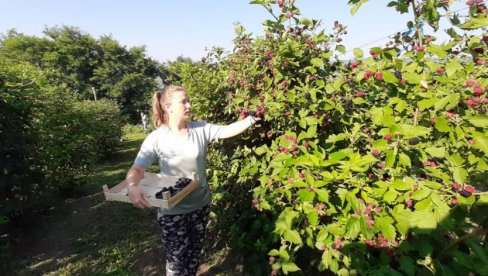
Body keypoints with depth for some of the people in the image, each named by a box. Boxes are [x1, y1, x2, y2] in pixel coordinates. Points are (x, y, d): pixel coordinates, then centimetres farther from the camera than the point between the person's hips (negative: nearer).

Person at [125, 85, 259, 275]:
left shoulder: (201, 129, -7)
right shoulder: (156, 138, -15)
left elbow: (228, 130, -10)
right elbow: (137, 169, -15)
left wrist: (253, 118, -18)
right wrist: (132, 187, -35)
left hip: (200, 204, 4)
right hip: (172, 210, -3)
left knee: (195, 252, 24)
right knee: (177, 257, 11)